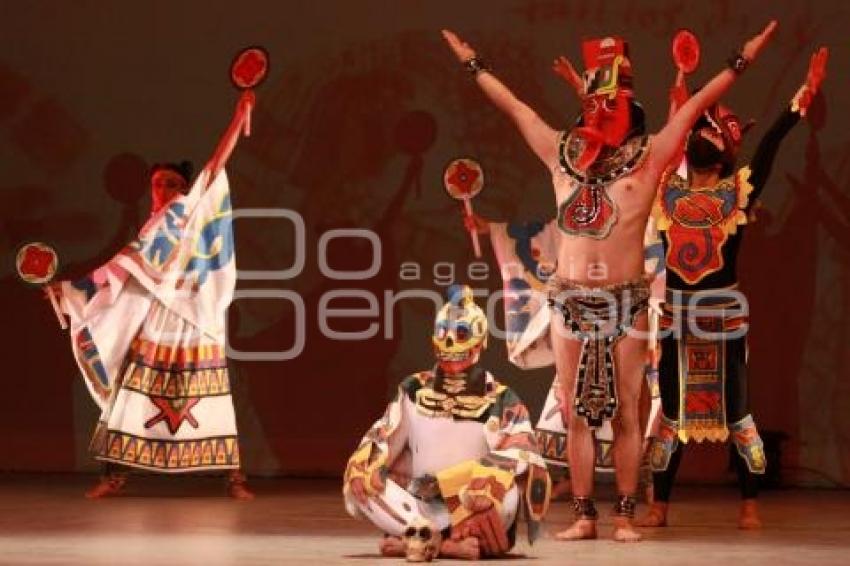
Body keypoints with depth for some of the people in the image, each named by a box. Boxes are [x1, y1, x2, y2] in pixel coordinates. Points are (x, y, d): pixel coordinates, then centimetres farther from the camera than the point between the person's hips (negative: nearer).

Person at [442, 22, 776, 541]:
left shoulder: (648, 160, 2)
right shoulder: (563, 156, 10)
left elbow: (695, 107, 2)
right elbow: (516, 107, 19)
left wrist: (741, 61, 1)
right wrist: (473, 63, 27)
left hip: (626, 302, -2)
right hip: (570, 301, 2)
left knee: (626, 413, 0)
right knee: (578, 414, 4)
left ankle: (625, 517, 5)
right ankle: (584, 517, 8)